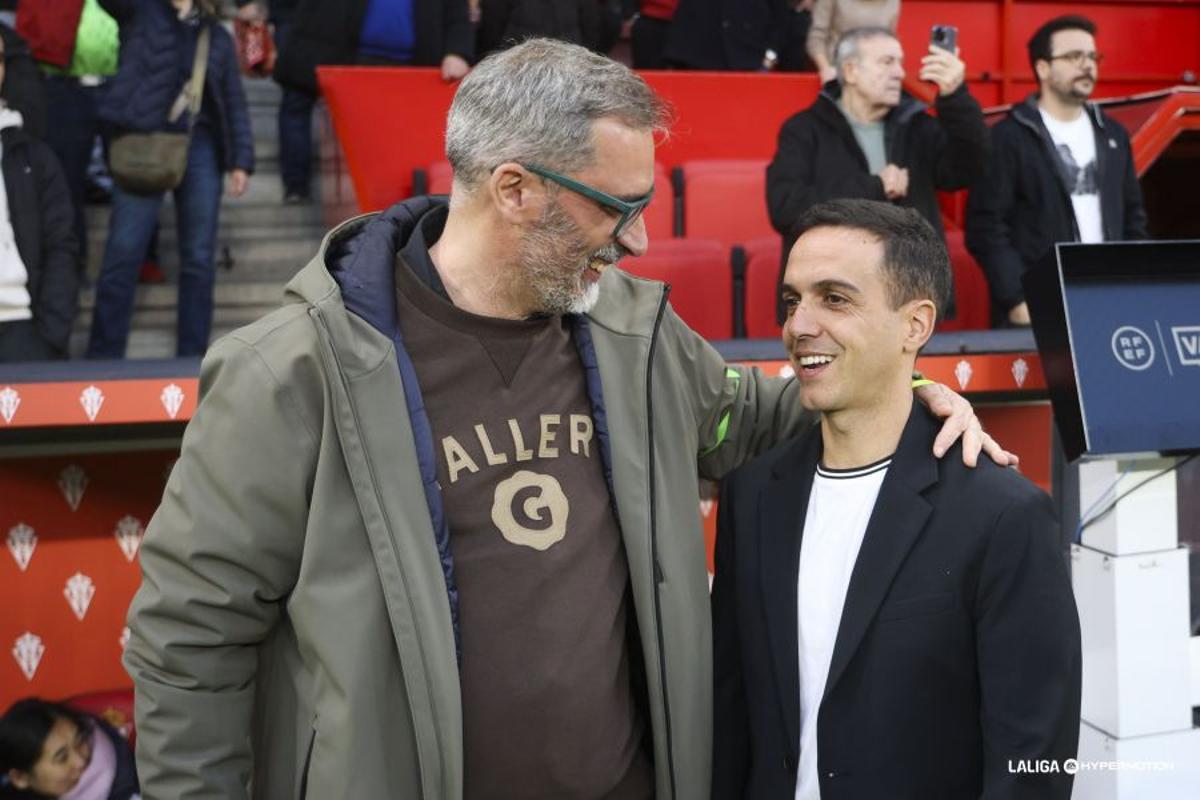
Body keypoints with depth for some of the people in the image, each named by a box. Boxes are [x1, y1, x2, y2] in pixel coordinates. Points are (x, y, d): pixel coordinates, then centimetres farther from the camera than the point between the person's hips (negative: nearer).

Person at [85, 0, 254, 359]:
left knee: (199, 258, 4)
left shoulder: (217, 36, 14)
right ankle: (102, 359, 4)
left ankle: (192, 358, 13)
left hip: (200, 148, 3)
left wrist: (241, 160, 6)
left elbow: (234, 100, 13)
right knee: (123, 254, -4)